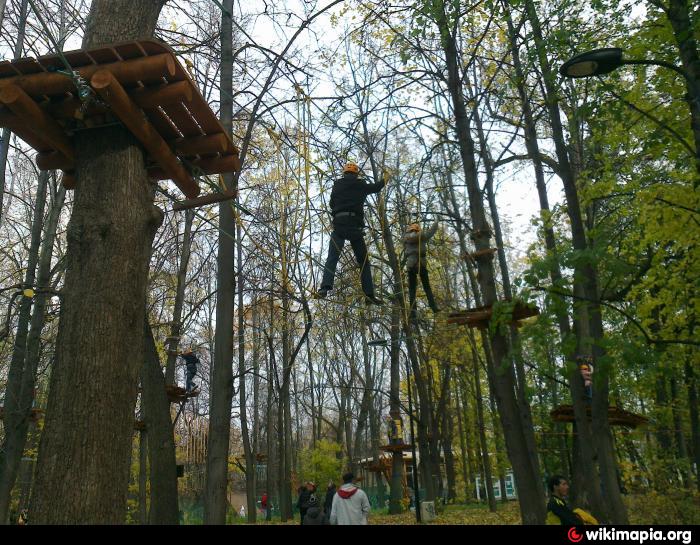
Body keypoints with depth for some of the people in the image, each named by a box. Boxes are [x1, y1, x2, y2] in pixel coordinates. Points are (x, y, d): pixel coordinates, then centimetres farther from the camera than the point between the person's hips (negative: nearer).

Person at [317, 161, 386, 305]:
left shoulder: (337, 184, 12)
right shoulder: (360, 185, 12)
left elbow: (332, 204, 20)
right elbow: (375, 187, 32)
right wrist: (384, 181, 53)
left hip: (339, 224, 0)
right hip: (355, 225, 0)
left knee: (332, 257, -8)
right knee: (363, 260, 7)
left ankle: (325, 287, -27)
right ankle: (369, 294, 4)